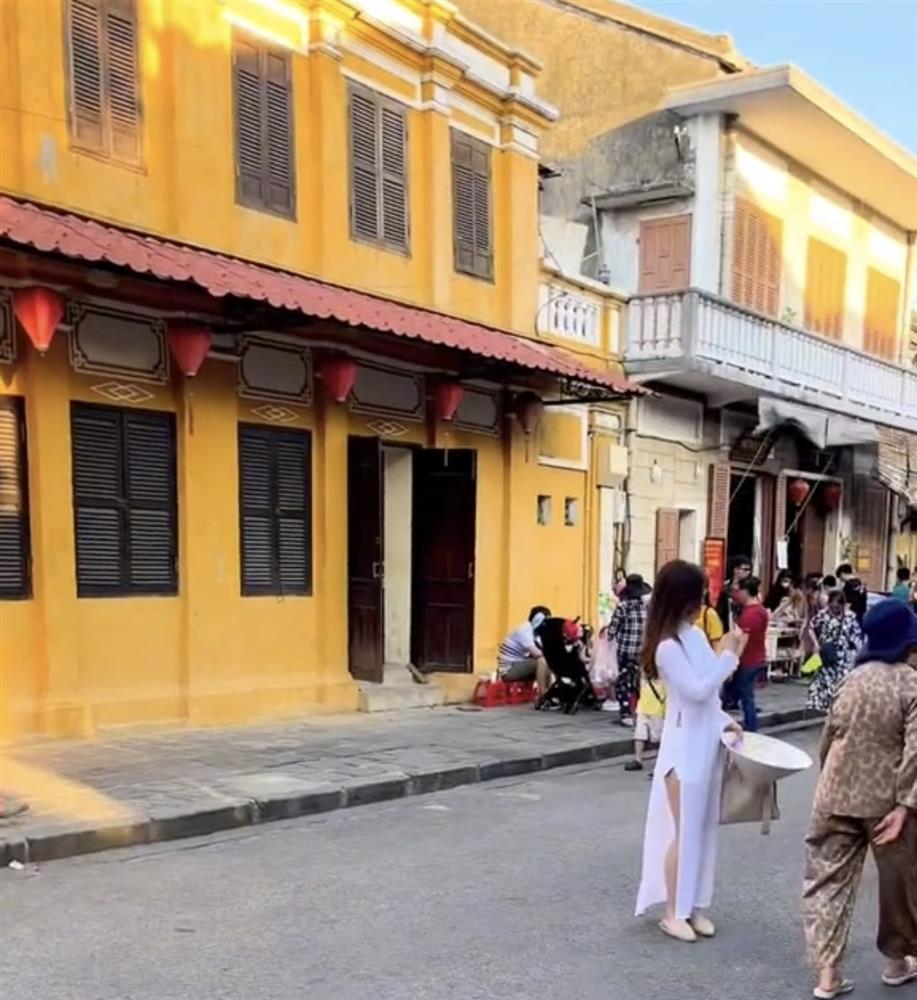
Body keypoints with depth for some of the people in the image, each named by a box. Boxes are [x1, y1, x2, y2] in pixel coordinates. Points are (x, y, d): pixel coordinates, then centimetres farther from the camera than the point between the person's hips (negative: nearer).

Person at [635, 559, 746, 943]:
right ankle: (673, 912, 12)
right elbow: (697, 690, -22)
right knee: (683, 831, 0)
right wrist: (729, 655, -16)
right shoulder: (668, 647, -18)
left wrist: (724, 721, 5)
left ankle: (693, 905, 23)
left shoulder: (695, 635, 8)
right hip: (684, 746, -8)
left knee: (703, 828, 13)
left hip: (707, 743, 8)